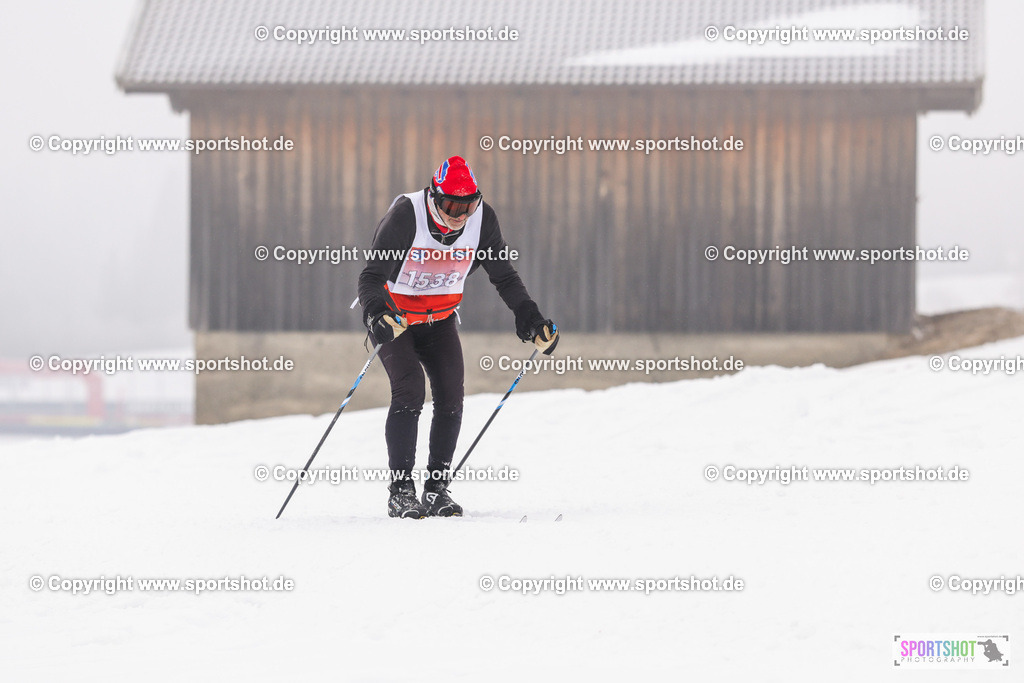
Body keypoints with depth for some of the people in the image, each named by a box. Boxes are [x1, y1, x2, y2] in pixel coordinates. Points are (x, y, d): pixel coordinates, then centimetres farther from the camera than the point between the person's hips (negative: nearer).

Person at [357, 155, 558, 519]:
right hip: (394, 316, -4)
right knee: (409, 392, -20)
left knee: (450, 396, -9)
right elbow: (372, 275, -28)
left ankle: (438, 488, 2)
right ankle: (401, 490, -13)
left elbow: (504, 277, -3)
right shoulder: (405, 216, -27)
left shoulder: (482, 219, -15)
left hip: (440, 318, 4)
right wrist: (375, 314, -47)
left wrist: (530, 317, -15)